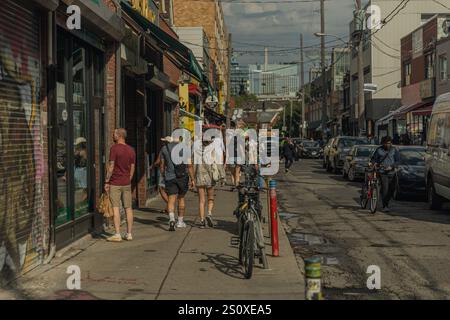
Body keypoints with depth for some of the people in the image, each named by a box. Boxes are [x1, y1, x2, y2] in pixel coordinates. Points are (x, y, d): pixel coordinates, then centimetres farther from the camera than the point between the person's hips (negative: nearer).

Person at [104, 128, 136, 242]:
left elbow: (111, 166, -13)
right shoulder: (131, 150, 7)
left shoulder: (114, 148, -11)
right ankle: (129, 234, 11)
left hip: (115, 183, -5)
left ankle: (117, 234, -6)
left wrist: (107, 181, -7)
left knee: (116, 208, -4)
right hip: (127, 183, 6)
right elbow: (132, 168, 10)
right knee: (128, 208, 8)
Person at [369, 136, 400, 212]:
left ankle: (386, 202, 30)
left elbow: (397, 161, 1)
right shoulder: (379, 150, 3)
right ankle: (385, 206, -11)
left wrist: (391, 166, -14)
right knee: (385, 188, -14)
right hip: (382, 172, -3)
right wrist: (372, 163, -13)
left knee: (391, 189, 7)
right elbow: (374, 158, 9)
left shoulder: (394, 150, 6)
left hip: (391, 172, 3)